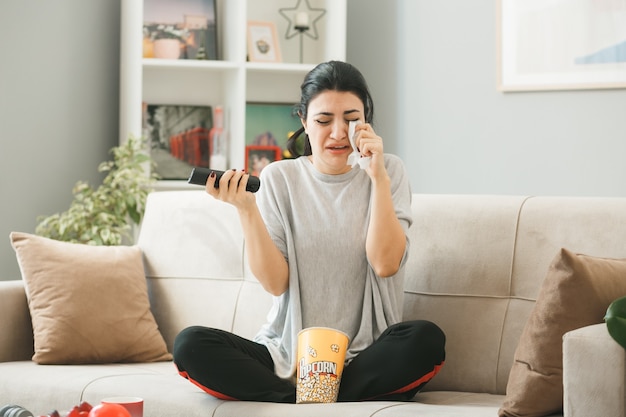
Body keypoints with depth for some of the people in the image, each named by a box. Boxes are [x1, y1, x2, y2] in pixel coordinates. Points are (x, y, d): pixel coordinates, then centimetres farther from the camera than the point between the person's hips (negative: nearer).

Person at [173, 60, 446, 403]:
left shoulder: (388, 171, 3)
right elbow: (275, 283, -5)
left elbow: (385, 264, -11)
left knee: (426, 339, -32)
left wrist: (378, 176, -14)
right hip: (288, 353, 1)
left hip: (364, 355, -1)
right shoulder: (279, 177, 3)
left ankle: (290, 404, -20)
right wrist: (246, 209, -16)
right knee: (190, 345, -24)